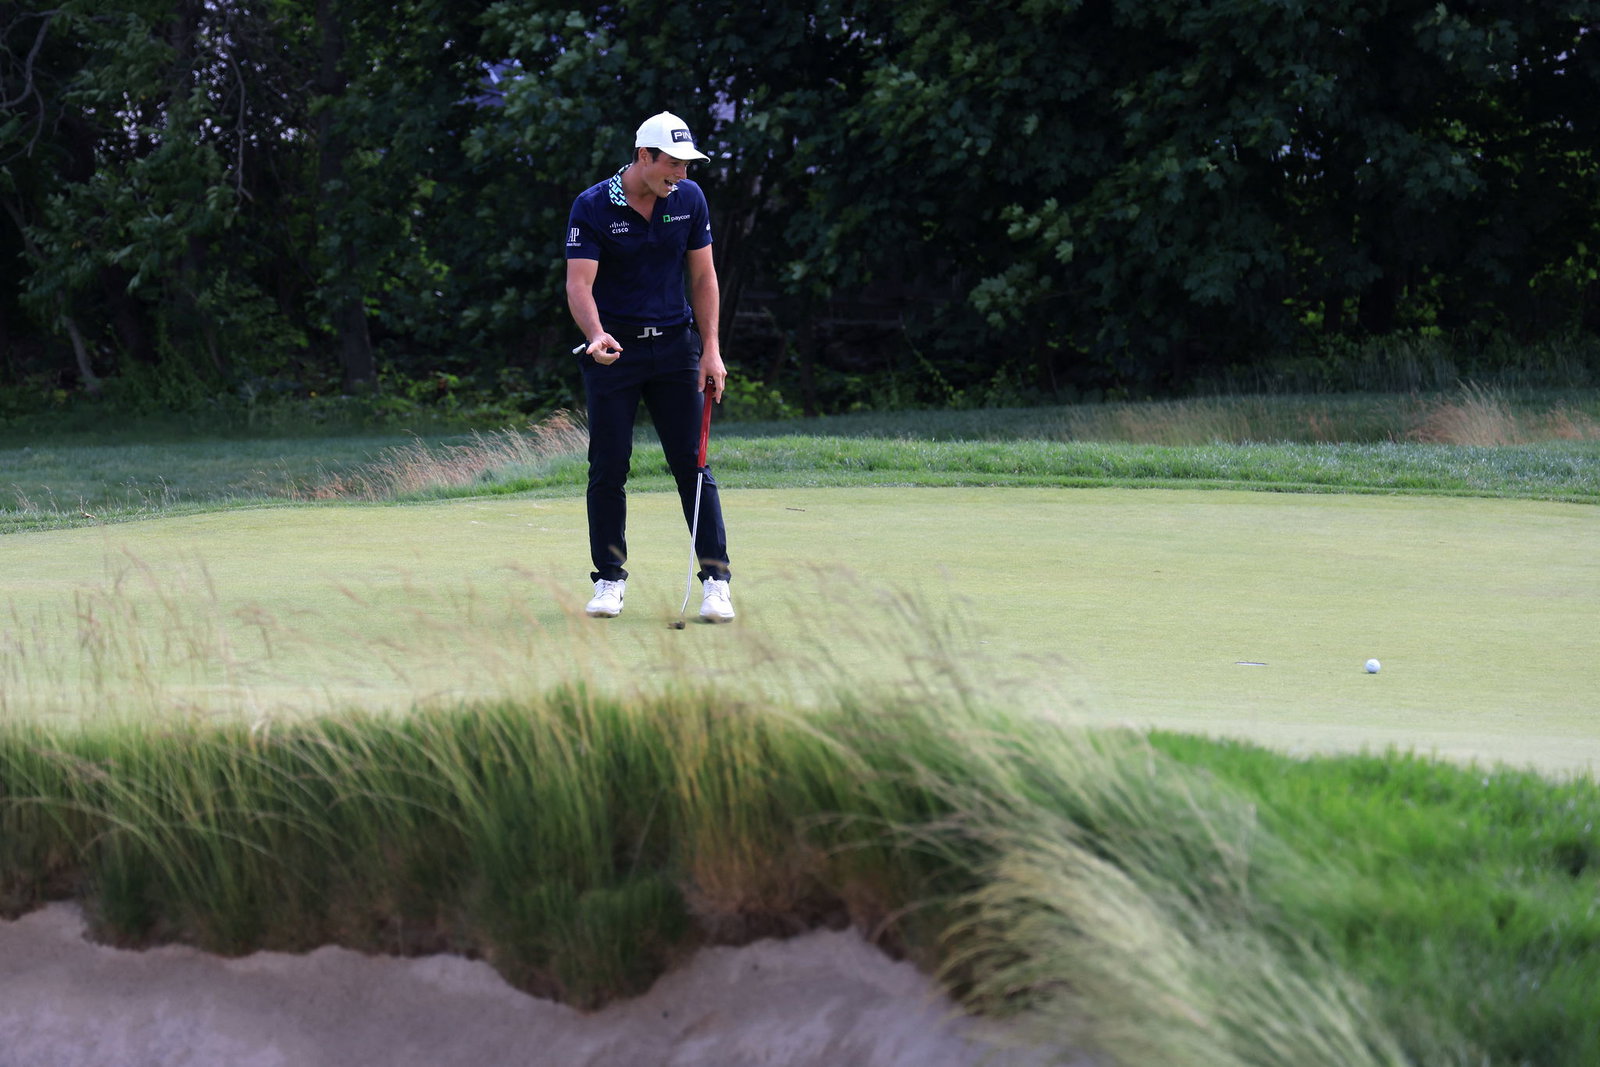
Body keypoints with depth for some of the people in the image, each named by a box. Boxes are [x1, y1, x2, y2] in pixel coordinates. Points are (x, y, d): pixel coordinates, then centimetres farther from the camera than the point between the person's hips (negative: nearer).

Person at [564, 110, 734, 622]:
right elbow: (579, 283, -17)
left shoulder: (689, 198, 1)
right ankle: (609, 579, 11)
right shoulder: (592, 207, -10)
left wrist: (710, 349, 0)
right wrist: (595, 336, -36)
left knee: (692, 462, -3)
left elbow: (703, 276, 7)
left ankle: (716, 579, -1)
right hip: (613, 348, -2)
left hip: (675, 346, 2)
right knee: (609, 468, 0)